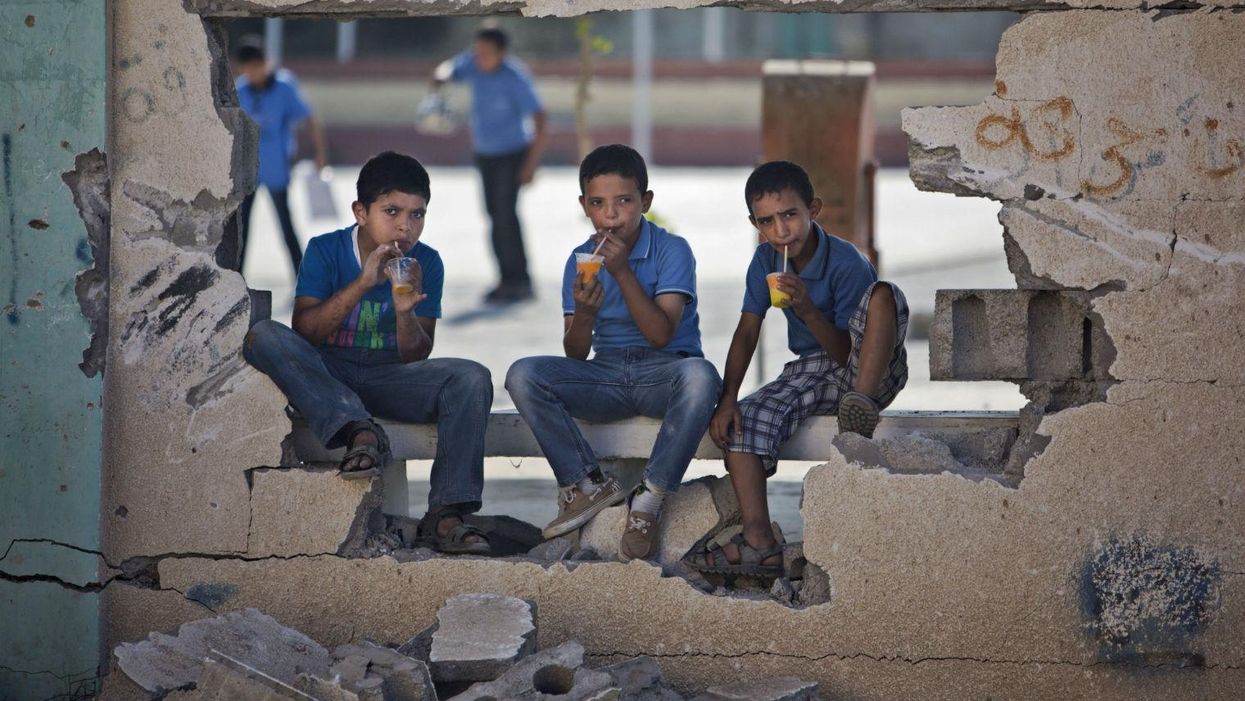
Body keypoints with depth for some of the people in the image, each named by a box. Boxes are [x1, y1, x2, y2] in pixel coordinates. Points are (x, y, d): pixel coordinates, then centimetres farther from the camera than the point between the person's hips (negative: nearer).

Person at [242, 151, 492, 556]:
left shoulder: (426, 264, 3)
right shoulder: (326, 251, -1)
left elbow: (417, 356, 1)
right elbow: (303, 331, -13)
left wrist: (406, 312, -21)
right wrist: (362, 284, -22)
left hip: (388, 379, 2)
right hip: (324, 378, -2)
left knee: (472, 380, -25)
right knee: (264, 337, -30)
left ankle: (445, 515, -32)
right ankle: (358, 430, -40)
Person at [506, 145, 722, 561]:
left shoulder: (671, 250, -6)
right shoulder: (580, 260, 6)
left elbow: (661, 335, -16)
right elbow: (575, 355, 3)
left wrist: (622, 272, -22)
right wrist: (584, 312, -19)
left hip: (663, 373, -3)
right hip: (605, 378, 4)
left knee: (699, 375, -40)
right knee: (523, 375, -22)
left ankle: (650, 499, -28)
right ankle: (588, 484, -13)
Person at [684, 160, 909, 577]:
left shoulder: (845, 263, -17)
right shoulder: (766, 260, 1)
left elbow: (845, 352, -17)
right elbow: (747, 332, 1)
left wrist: (807, 310, -31)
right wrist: (727, 398, -11)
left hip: (871, 371, -5)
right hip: (811, 371, 5)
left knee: (884, 294, -31)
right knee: (746, 418, -20)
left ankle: (861, 406, -48)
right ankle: (759, 542, -30)